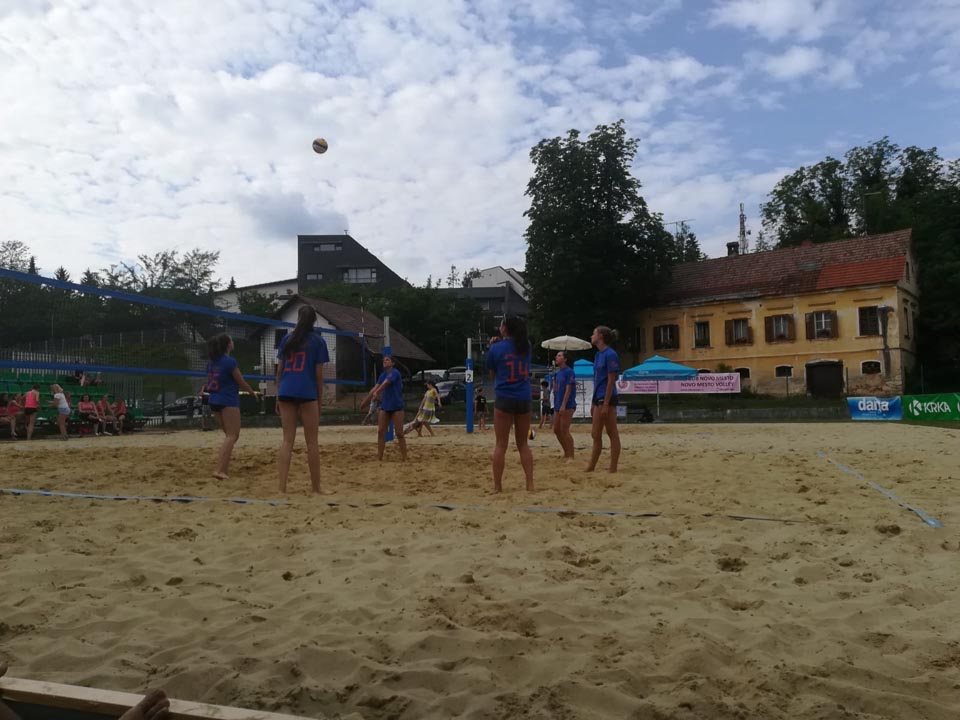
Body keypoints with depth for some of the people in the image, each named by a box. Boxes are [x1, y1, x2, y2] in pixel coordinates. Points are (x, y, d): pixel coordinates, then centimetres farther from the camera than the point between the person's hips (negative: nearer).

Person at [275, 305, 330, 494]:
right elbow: (319, 374, 0)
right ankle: (316, 488, 9)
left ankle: (282, 487, -2)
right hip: (307, 393, -4)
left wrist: (278, 397, 16)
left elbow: (279, 370, 11)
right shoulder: (317, 341, 3)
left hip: (286, 392, 4)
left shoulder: (286, 339, 13)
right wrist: (320, 399, 5)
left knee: (287, 439, 5)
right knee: (312, 442, 3)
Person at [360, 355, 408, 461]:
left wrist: (376, 393, -40)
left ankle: (404, 458, 1)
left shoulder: (395, 372, -11)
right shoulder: (383, 375, 9)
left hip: (396, 407, -7)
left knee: (399, 433, -5)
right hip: (385, 407, 7)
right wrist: (365, 401, 0)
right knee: (380, 432, 0)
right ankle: (379, 458, 4)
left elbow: (385, 383, -27)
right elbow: (375, 388, 6)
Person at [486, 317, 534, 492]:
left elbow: (492, 374, 7)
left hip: (504, 399, -3)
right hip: (524, 400, 3)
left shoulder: (496, 348, -5)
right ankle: (530, 484, 9)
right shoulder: (526, 347, 5)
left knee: (501, 445, 2)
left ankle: (497, 486, 2)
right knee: (523, 444, 12)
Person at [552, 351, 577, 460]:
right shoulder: (557, 373, 15)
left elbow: (568, 389, -16)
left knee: (565, 431, -9)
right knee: (556, 430, 11)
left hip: (567, 406, -9)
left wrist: (563, 405, -21)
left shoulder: (569, 371, -9)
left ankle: (570, 456, -2)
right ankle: (566, 453, 25)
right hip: (557, 406, 9)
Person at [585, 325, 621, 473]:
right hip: (598, 398, 9)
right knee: (595, 435, 12)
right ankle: (590, 468, 18)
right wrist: (594, 403, 17)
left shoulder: (610, 354, -12)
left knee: (612, 434, -1)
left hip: (607, 399, -9)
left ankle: (613, 469, 5)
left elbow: (611, 381, -16)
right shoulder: (598, 354, 14)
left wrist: (605, 404, -19)